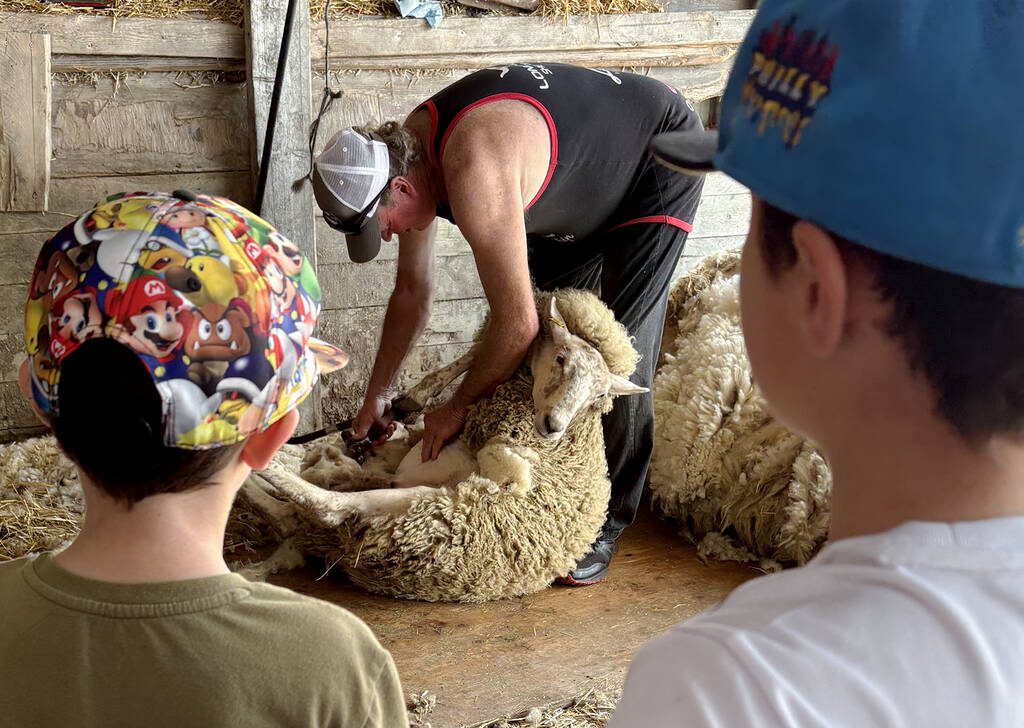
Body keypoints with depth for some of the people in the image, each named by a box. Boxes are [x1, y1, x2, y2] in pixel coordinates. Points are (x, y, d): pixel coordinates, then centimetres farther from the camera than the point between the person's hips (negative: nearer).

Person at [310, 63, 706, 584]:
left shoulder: (475, 176, -40)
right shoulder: (406, 154, -11)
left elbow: (516, 324, -34)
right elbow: (412, 292, 3)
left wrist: (456, 408, -17)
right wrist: (376, 396, 8)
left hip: (660, 157, -9)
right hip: (583, 191, 9)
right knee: (550, 333, 8)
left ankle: (606, 524, 0)